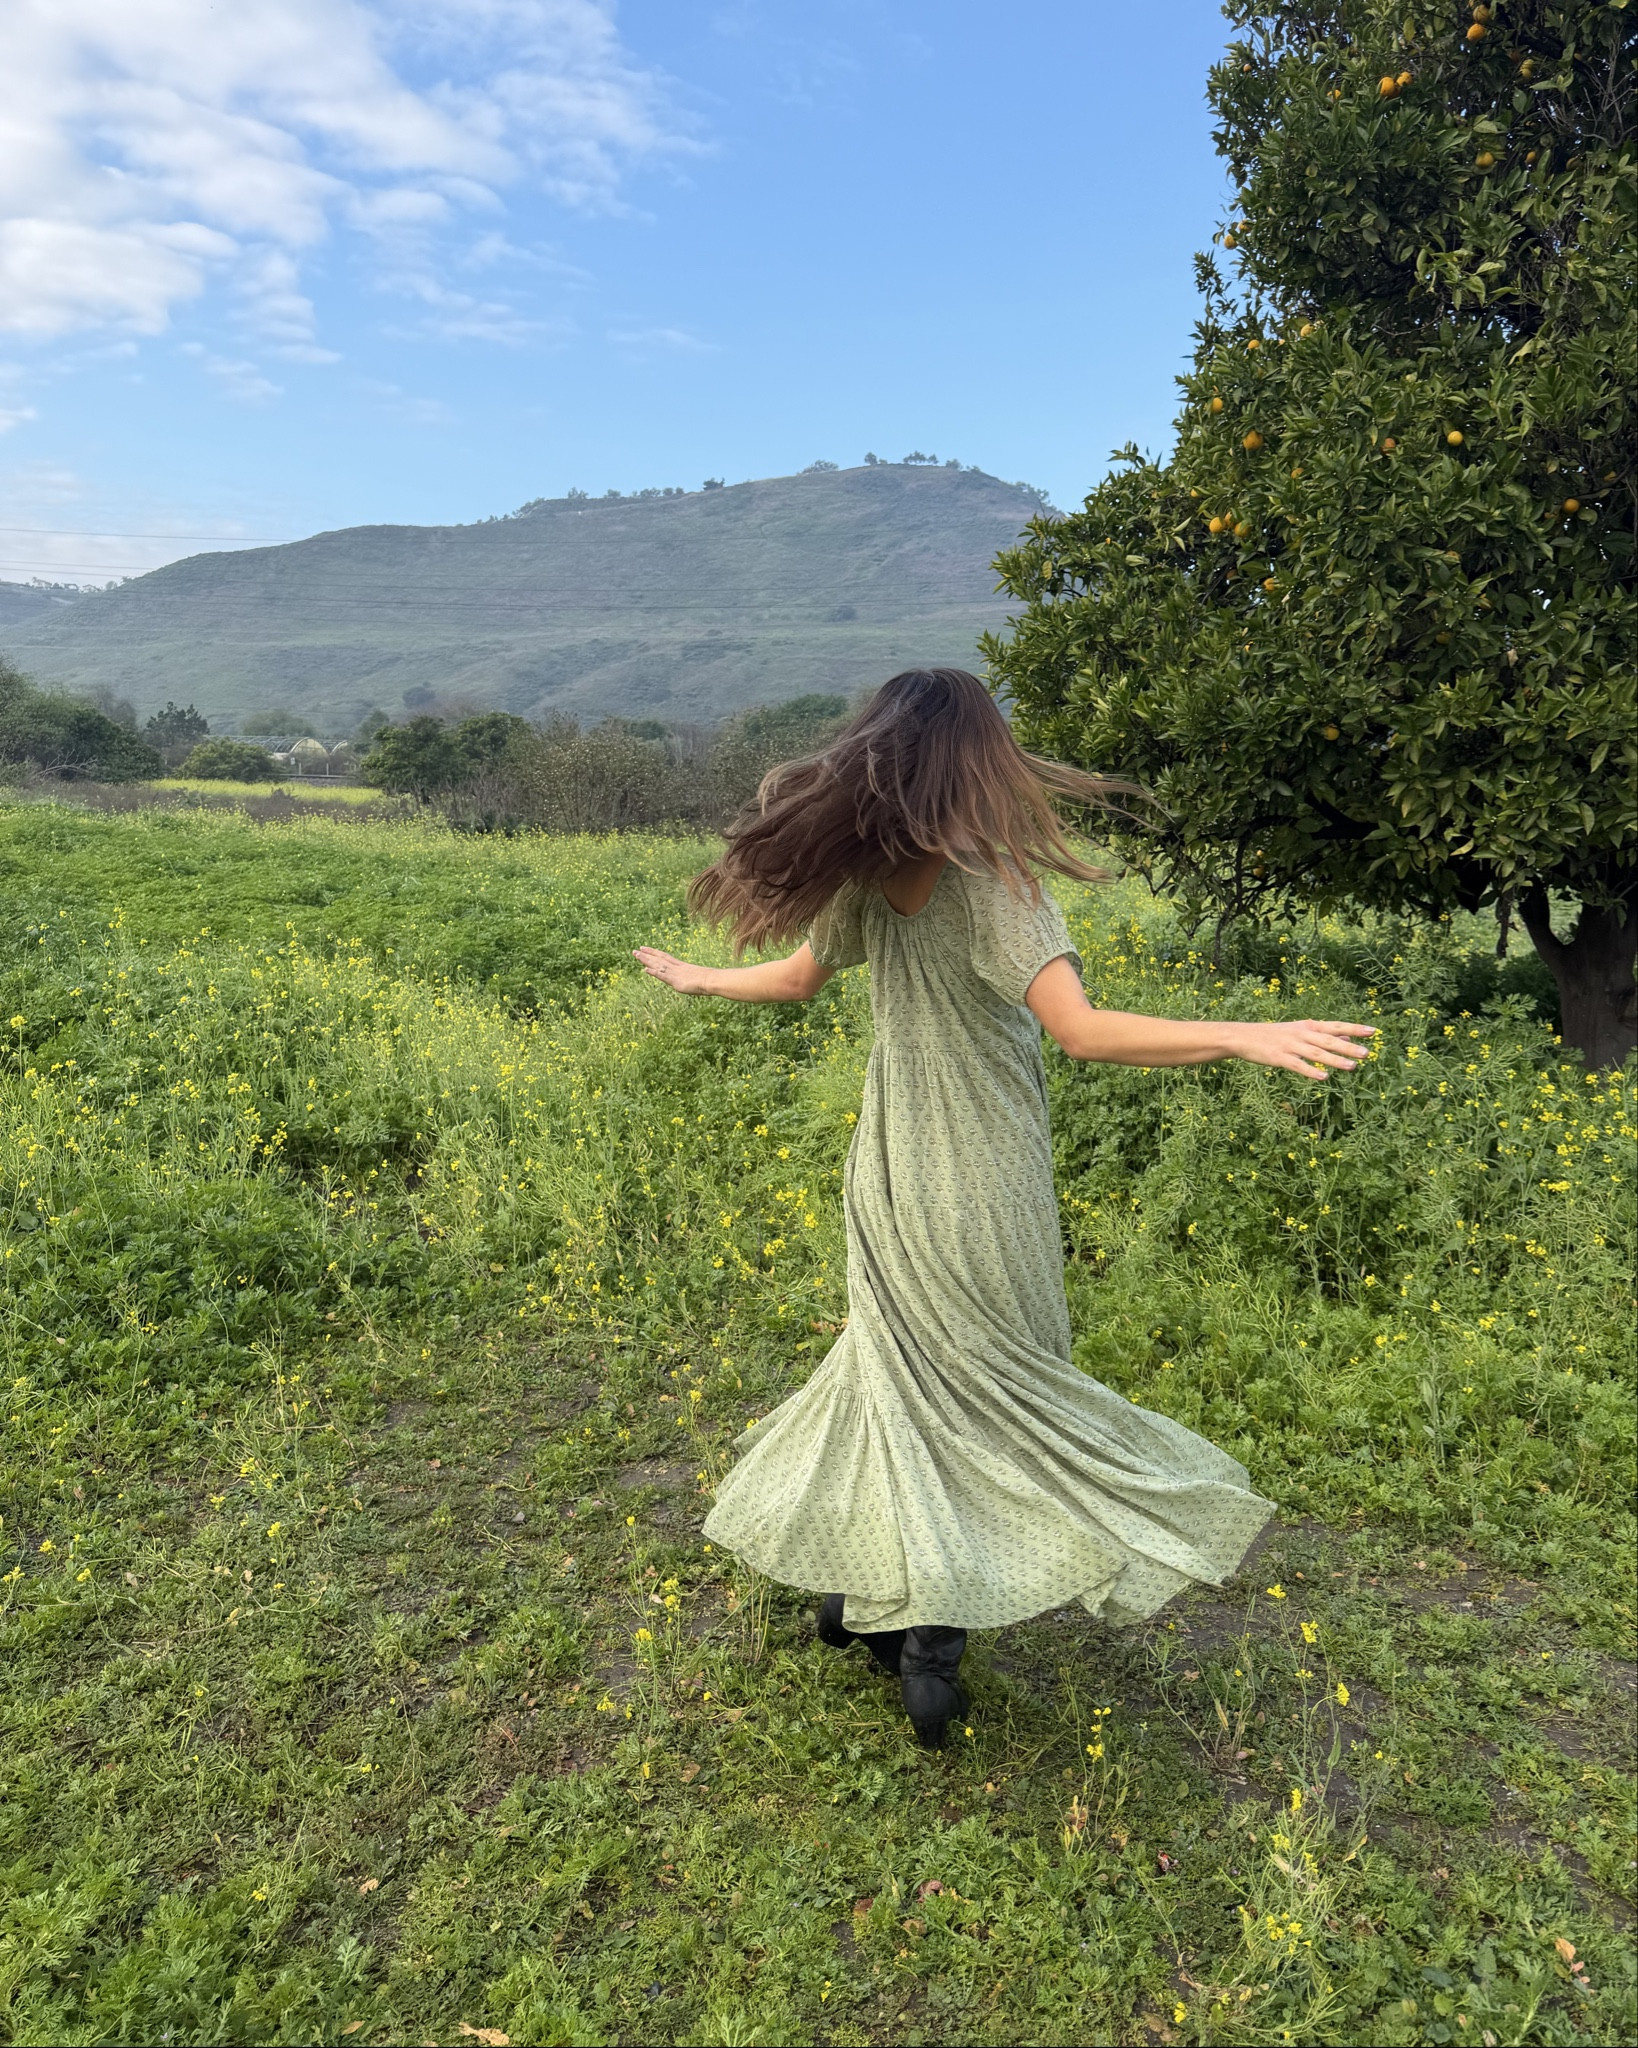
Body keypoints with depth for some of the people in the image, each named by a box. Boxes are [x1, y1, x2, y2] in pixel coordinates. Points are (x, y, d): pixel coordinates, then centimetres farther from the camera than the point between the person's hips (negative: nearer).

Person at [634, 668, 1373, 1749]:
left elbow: (794, 979, 11)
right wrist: (1244, 1037, -38)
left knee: (905, 1374, 21)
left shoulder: (867, 880, -4)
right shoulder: (994, 888, -21)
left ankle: (860, 1587, 33)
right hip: (977, 1193, -5)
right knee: (995, 1390, 11)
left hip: (891, 1179, 6)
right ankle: (932, 1637, 14)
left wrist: (695, 979, 30)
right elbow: (1081, 1029, -32)